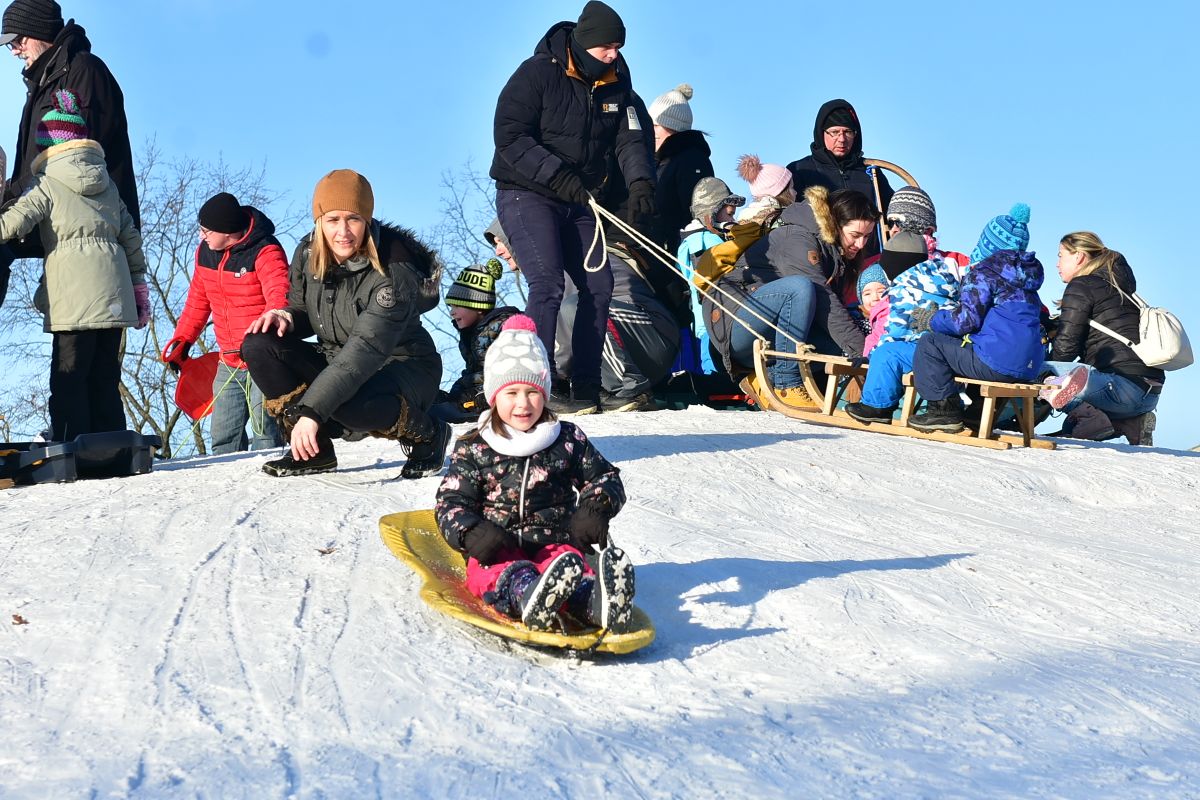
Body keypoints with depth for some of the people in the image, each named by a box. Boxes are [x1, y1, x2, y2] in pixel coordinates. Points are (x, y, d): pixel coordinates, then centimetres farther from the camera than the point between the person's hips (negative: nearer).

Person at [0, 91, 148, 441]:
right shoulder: (107, 182, 16)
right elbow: (131, 238, 16)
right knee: (105, 379, 9)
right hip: (114, 294, 5)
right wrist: (139, 287, 20)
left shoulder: (48, 183, 1)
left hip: (74, 295, -5)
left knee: (69, 380, -5)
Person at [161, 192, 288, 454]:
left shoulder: (265, 252, -16)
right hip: (228, 364, 8)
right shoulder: (205, 252, 7)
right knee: (223, 435, 10)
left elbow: (279, 299, -30)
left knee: (264, 429, -13)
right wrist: (182, 340, 16)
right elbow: (198, 300, 20)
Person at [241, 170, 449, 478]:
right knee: (258, 346, -13)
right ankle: (314, 449, -4)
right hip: (336, 362, 7)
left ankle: (427, 435, -8)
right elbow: (303, 311, 10)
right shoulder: (308, 254, -8)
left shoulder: (392, 272, -28)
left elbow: (364, 352, -37)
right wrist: (286, 317, -17)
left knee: (347, 404, -39)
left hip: (402, 369, -7)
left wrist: (311, 411, -44)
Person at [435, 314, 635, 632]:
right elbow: (451, 502, 8)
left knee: (571, 562, -36)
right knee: (502, 571, -38)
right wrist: (472, 533, -15)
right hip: (499, 548, -1)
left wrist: (595, 509, -2)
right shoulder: (473, 450, 10)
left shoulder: (569, 441, 14)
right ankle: (527, 595, -73)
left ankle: (594, 601, -70)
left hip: (556, 542, 1)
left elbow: (605, 477, 22)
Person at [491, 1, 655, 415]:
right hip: (527, 194, -7)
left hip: (578, 202, 7)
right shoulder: (538, 73, -14)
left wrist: (639, 182, -22)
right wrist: (557, 175, -26)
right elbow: (509, 136, -19)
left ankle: (586, 389, 10)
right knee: (548, 282, -20)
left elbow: (630, 139, -2)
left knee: (598, 284, 2)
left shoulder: (616, 85, 4)